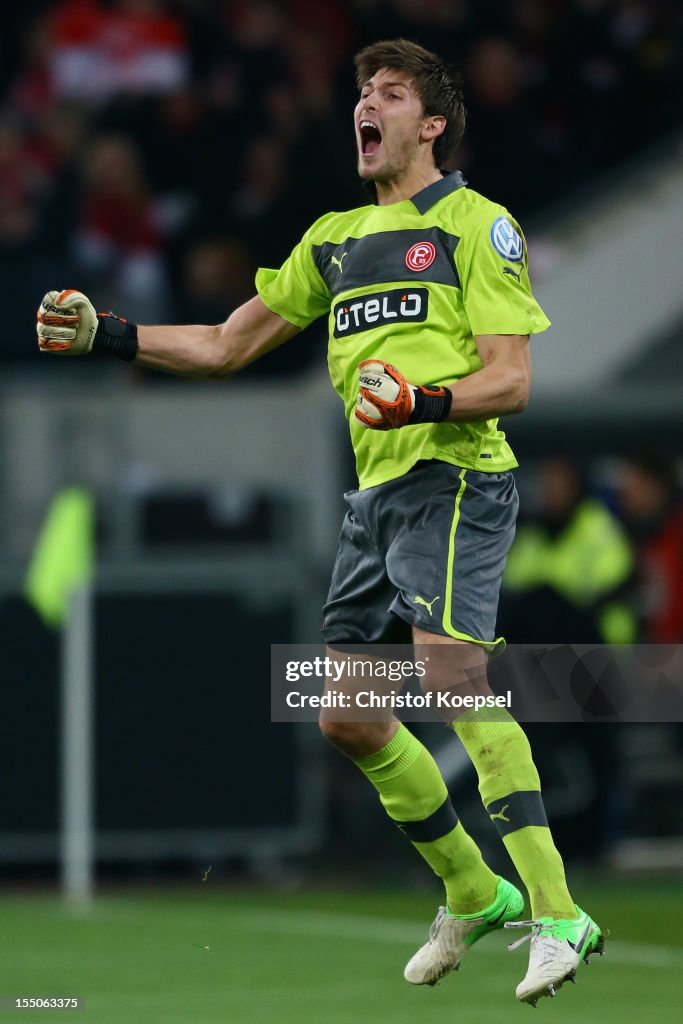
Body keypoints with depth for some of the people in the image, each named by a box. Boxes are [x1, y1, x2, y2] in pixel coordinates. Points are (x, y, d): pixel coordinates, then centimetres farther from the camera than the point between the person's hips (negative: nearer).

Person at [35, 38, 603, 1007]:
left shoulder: (476, 224, -1)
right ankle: (474, 896, 25)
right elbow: (226, 346, 23)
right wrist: (101, 333, 13)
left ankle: (556, 916, -30)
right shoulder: (334, 238, 20)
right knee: (350, 719, 9)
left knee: (454, 671, -26)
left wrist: (424, 402, -27)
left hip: (455, 476, -8)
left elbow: (511, 379, -9)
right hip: (375, 492, 8)